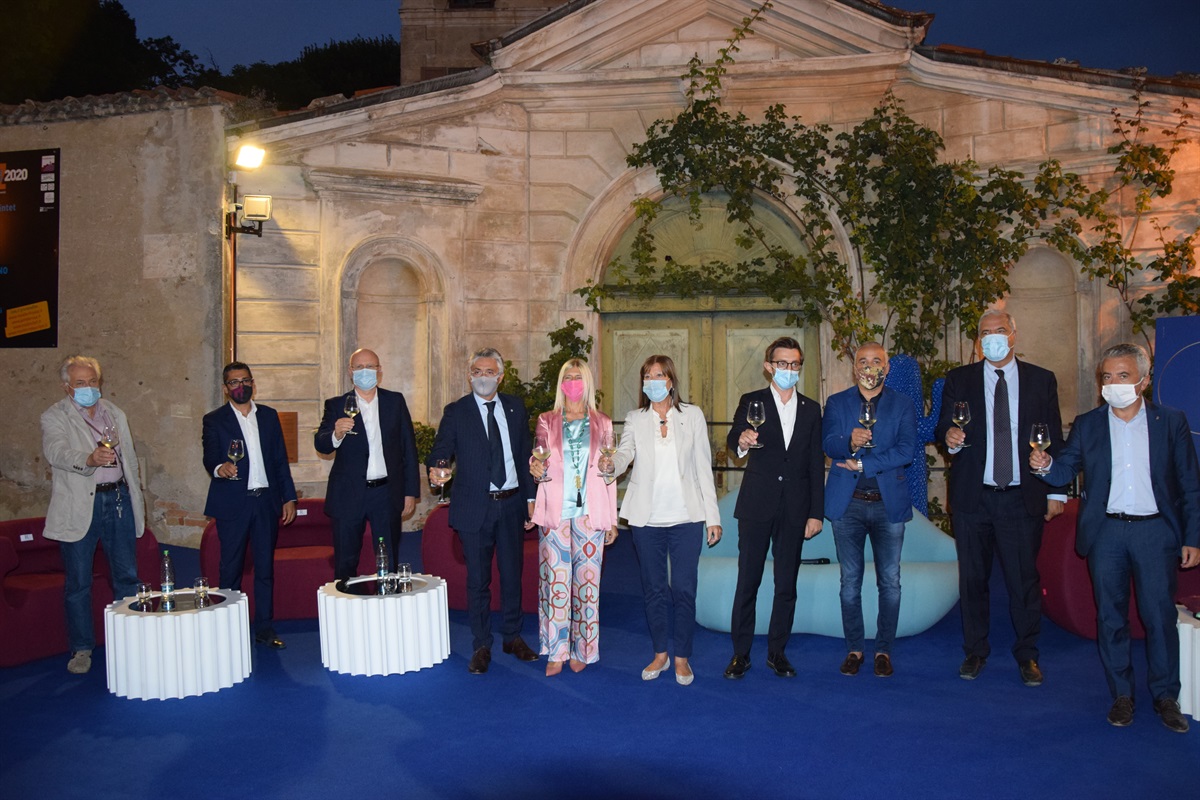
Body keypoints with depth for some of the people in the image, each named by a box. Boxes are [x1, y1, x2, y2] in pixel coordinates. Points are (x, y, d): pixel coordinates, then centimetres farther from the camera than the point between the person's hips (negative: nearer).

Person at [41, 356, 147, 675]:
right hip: (79, 507, -4)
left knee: (127, 576, 10)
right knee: (78, 583, 4)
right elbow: (57, 451, -23)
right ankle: (82, 649, 17)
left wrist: (137, 497, 17)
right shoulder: (54, 418, -3)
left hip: (119, 500, 4)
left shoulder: (116, 414, 14)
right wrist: (89, 459, -43)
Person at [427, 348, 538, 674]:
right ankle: (481, 645, 20)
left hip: (511, 504, 3)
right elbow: (441, 450, -10)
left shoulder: (515, 407, 7)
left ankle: (512, 637, 30)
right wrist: (436, 471, -34)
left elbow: (525, 454, 9)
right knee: (478, 579, 5)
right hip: (475, 507, -2)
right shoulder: (456, 412, -2)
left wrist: (530, 499, 6)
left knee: (512, 574, 12)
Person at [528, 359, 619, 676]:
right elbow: (541, 466, 12)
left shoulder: (602, 424, 9)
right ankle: (556, 651, 7)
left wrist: (613, 519, 8)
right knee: (556, 580, -3)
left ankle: (582, 650, 14)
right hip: (555, 511, 0)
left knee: (587, 581, 2)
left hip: (590, 513, 0)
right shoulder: (547, 422, 9)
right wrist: (537, 471, -13)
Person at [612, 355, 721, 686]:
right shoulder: (635, 419, 7)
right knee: (654, 589, 10)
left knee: (684, 589, 1)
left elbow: (703, 466, 3)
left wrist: (713, 516, 0)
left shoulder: (692, 415, 4)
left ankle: (682, 657, 16)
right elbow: (624, 454, -11)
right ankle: (660, 654, 25)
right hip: (647, 519, 1)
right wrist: (610, 463, -35)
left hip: (686, 518, -1)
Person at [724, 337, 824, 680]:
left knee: (787, 584, 8)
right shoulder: (751, 402, 2)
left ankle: (777, 652, 21)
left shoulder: (811, 409, 10)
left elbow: (816, 464, 9)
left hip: (795, 509, 3)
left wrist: (816, 512, 4)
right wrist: (741, 440, -40)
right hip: (757, 506, -2)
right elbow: (732, 439, -15)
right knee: (747, 581, 2)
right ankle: (740, 653, 12)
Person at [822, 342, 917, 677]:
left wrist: (863, 463, -13)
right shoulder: (836, 403, 7)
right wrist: (850, 441, -29)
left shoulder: (903, 405, 5)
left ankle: (883, 649, 18)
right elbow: (829, 445, -7)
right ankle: (854, 648, 19)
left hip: (889, 503, 0)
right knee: (850, 581, 7)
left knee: (890, 582, 4)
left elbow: (907, 451, -7)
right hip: (847, 503, 0)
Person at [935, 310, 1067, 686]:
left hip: (1022, 498, 0)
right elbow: (943, 429, 3)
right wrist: (950, 438, -21)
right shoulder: (959, 379, 6)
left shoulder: (1041, 380, 6)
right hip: (972, 497, 1)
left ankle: (1027, 654, 22)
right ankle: (975, 651, 24)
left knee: (1025, 579, 5)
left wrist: (1056, 491, 3)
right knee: (972, 577, 9)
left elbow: (1054, 439, 6)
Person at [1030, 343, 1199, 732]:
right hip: (1105, 531, 1)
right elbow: (1065, 470, 2)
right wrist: (1045, 465, -21)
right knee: (1110, 616, 7)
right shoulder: (1087, 425, 5)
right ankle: (1121, 695, 20)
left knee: (1160, 615, 1)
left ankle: (1165, 697, 17)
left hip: (1155, 530, -1)